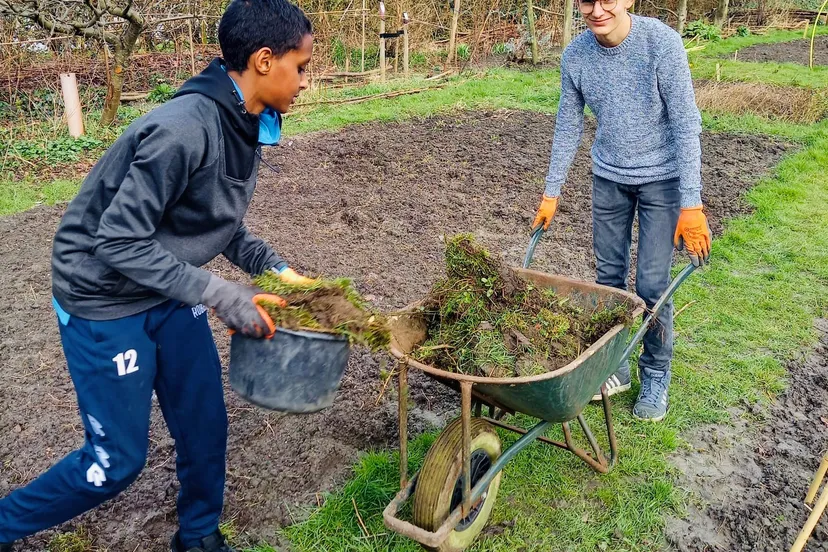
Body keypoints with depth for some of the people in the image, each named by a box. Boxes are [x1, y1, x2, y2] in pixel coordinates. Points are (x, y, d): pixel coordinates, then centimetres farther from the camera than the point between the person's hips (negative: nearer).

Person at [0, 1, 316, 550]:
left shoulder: (248, 126, -3)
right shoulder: (183, 129, -30)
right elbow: (119, 241, -27)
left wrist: (274, 268, -3)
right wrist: (222, 296, -27)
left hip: (170, 294, 8)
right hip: (106, 303, -8)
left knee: (205, 426, 12)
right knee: (117, 460, 5)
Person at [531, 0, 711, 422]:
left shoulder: (662, 43, -19)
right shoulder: (575, 55, -8)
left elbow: (685, 125, -19)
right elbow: (568, 126, 3)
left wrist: (691, 204, -22)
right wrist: (551, 193, 4)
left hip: (660, 177, -4)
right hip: (608, 176, 4)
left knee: (652, 284, -3)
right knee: (608, 275, 9)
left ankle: (656, 375, 17)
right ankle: (614, 365, 25)